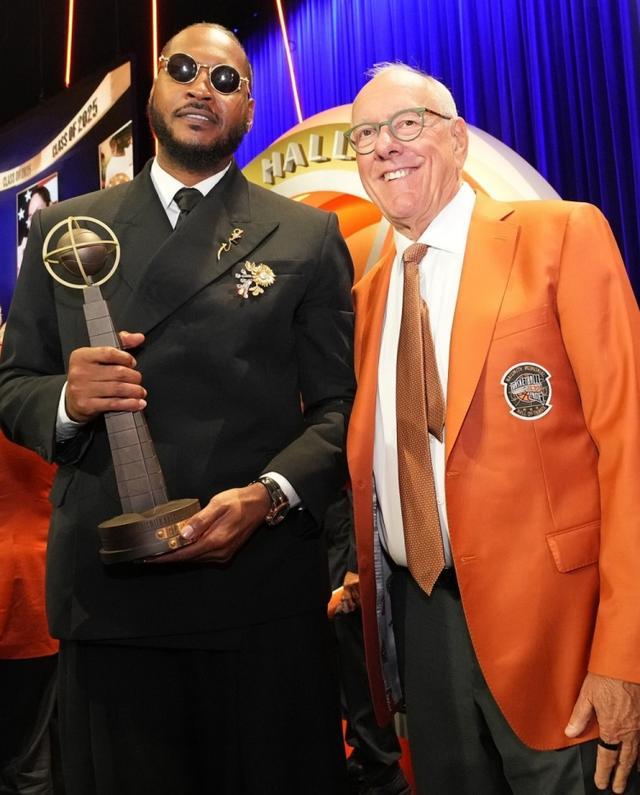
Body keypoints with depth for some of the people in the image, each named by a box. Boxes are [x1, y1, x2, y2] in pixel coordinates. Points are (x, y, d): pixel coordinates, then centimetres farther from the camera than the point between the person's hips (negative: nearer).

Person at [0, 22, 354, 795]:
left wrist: (268, 496, -17)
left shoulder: (307, 235, 5)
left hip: (262, 590, -1)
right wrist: (66, 400, -12)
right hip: (103, 587, 2)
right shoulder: (64, 229, 10)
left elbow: (341, 403, -1)